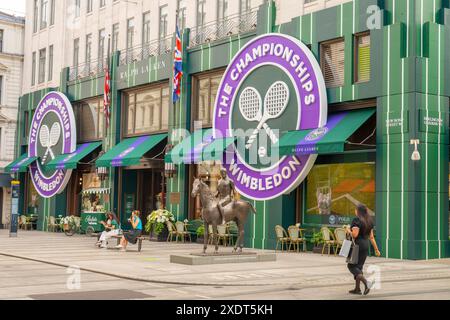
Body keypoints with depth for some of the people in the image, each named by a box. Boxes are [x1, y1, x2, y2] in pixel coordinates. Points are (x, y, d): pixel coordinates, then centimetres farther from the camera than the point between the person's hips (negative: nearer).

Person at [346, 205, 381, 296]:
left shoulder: (356, 220, -14)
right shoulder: (369, 221, 9)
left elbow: (354, 235, -22)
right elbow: (371, 237, 11)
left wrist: (348, 230, -3)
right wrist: (376, 249, 14)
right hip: (366, 246, 7)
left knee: (352, 266, 1)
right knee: (359, 266, 14)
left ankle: (366, 282, -20)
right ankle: (357, 289, 14)